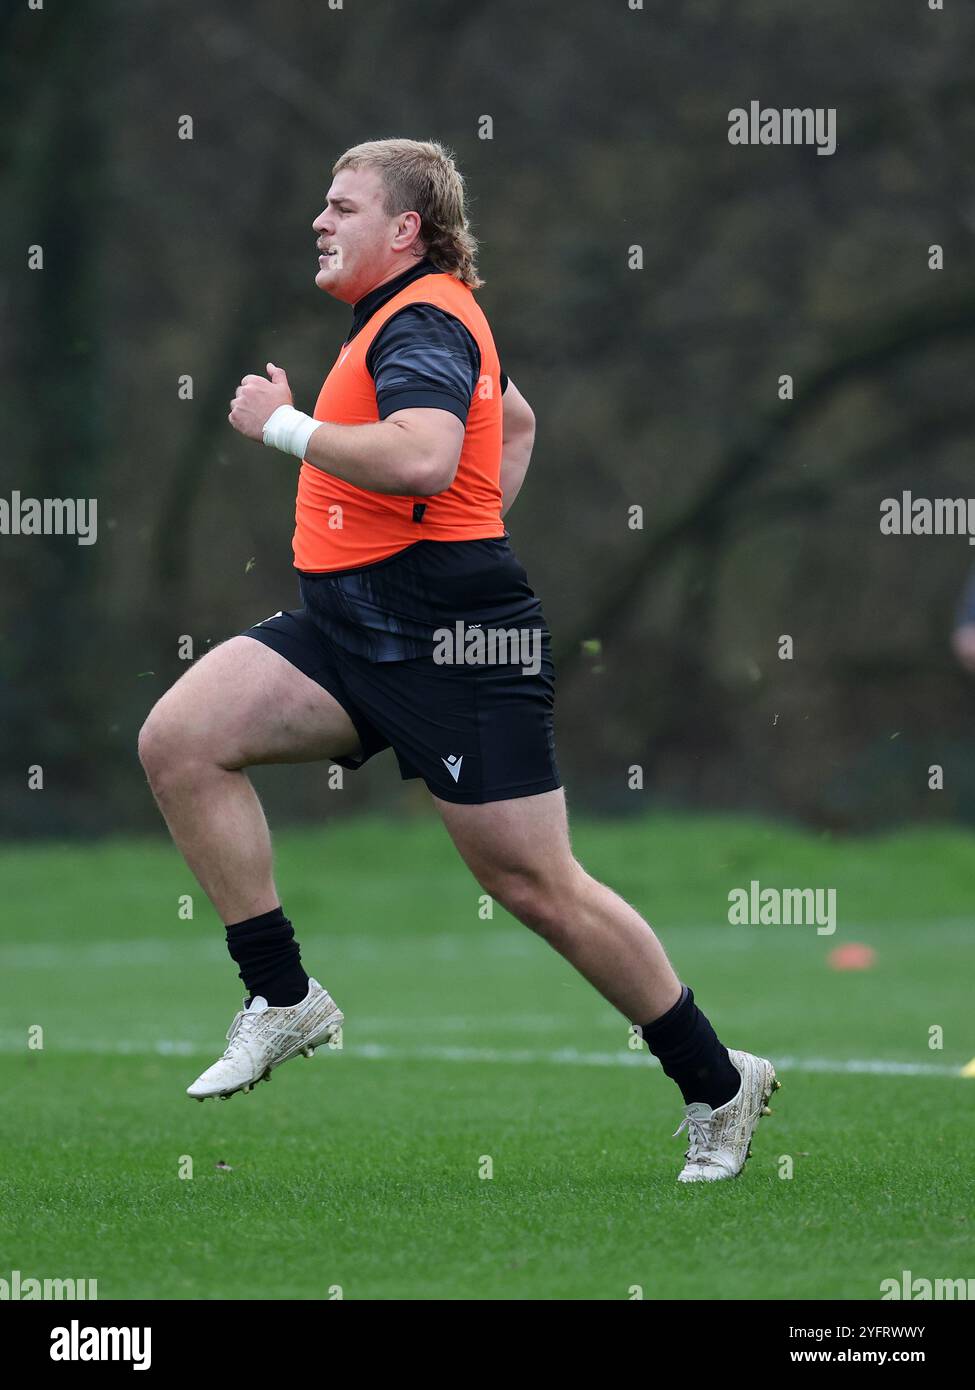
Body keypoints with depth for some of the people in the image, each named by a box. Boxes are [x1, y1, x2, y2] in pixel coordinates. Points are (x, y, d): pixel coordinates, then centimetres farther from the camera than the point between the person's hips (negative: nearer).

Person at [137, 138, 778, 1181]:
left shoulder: (424, 322, -13)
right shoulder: (399, 320, 20)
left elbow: (424, 459, -32)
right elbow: (513, 421, 38)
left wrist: (282, 425, -20)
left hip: (453, 641, -10)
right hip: (348, 622, 10)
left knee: (536, 888, -5)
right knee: (178, 740, -9)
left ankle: (717, 1085, 10)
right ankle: (284, 1001, -4)